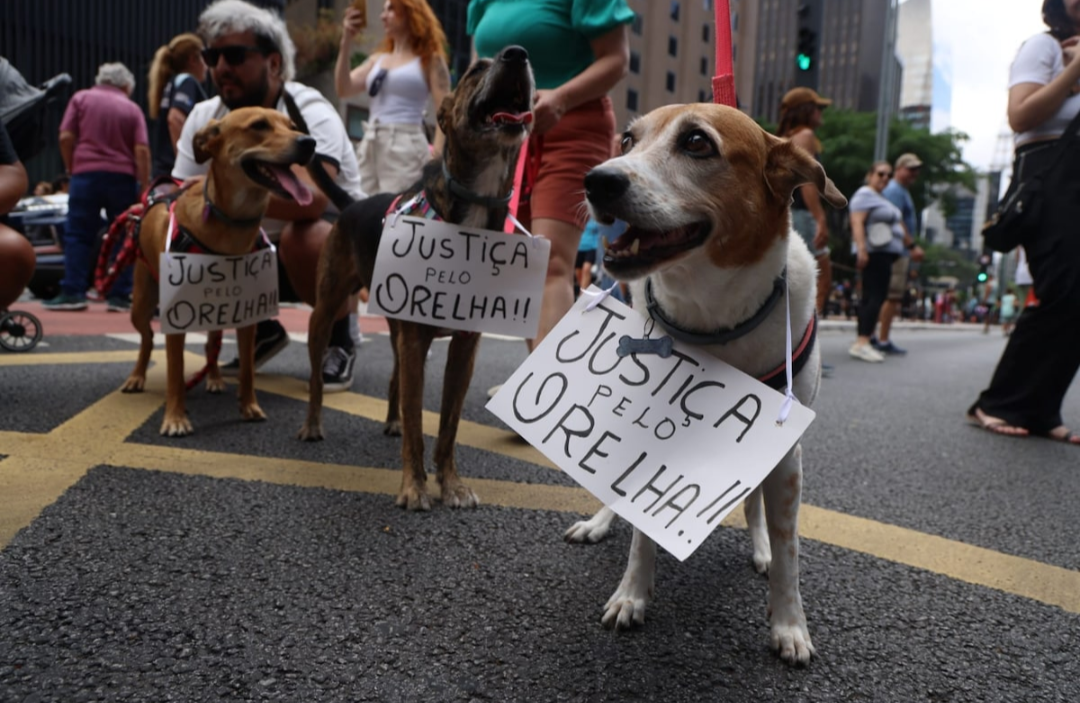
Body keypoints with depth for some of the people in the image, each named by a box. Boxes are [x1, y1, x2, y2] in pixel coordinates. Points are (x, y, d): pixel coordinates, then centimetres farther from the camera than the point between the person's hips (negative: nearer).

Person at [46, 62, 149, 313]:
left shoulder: (81, 98, 9)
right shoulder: (132, 108, 7)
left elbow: (66, 137, 1)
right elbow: (141, 150, -4)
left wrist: (71, 168, 15)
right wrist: (145, 184, -1)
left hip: (86, 172, 0)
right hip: (122, 176, 0)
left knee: (78, 235, 5)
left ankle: (72, 292, 0)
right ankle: (119, 296, 2)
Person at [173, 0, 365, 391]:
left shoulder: (309, 113, -24)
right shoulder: (203, 118, -5)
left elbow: (310, 200, -43)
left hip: (335, 241, -6)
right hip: (259, 252, 6)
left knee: (301, 236, -39)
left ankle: (339, 341, -10)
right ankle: (263, 332, 13)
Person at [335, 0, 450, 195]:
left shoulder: (429, 59, 5)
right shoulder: (378, 58, 19)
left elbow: (445, 111, -4)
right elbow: (343, 89, 9)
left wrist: (436, 155, -16)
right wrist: (346, 41, 4)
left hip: (405, 146, -6)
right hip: (370, 146, 6)